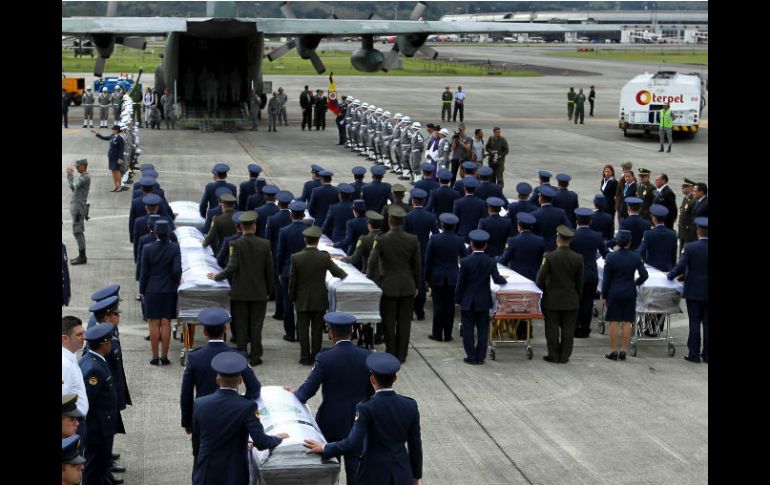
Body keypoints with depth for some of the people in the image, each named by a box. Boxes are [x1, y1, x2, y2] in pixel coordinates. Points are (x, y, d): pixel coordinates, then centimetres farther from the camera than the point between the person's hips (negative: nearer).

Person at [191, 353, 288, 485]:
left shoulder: (200, 404, -5)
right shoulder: (247, 406, -16)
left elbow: (196, 441, 5)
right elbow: (260, 442, -20)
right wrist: (278, 439, 0)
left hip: (205, 473, 3)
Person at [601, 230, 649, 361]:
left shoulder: (610, 257, -10)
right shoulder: (636, 257, -6)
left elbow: (606, 279, -5)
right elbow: (644, 275, -3)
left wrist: (604, 295, 4)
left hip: (614, 293, -1)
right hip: (630, 293, 1)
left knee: (614, 322, 3)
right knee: (627, 322, 6)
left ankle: (613, 351, 5)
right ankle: (624, 350, 7)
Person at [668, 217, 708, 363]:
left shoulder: (690, 248, -11)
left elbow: (680, 267, -11)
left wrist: (669, 276, 5)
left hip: (693, 291, -1)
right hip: (708, 293, 1)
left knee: (694, 323, 4)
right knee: (707, 323, 8)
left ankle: (694, 354, 5)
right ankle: (706, 355, 11)